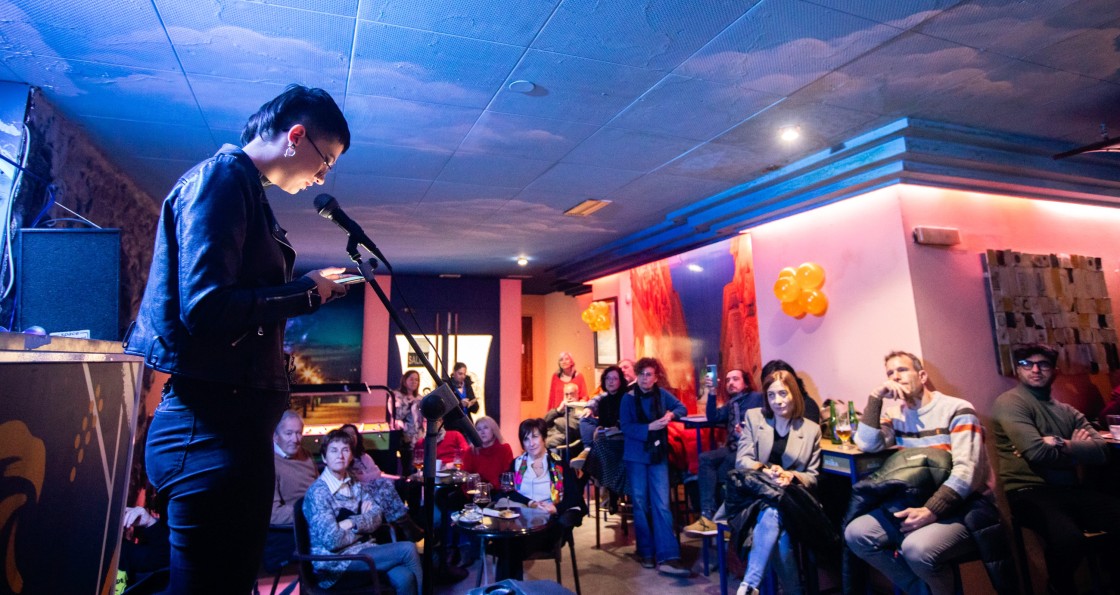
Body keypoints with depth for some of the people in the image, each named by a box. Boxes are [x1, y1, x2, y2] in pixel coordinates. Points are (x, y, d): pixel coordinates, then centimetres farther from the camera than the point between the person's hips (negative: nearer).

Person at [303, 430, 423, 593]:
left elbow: (376, 517, 3)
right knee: (407, 549, -19)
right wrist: (362, 526, -4)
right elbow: (332, 540, -20)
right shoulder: (318, 492, -12)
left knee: (404, 578, -25)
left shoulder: (355, 484, 10)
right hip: (334, 563, -6)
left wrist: (353, 523, -15)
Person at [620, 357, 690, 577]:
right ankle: (646, 552, 18)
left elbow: (682, 408, 13)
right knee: (640, 504, 5)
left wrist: (671, 413, -8)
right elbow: (626, 427, -12)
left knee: (661, 504, -6)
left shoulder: (662, 394, 2)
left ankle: (667, 557, -8)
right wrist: (650, 427, -23)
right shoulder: (628, 398, -6)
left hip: (658, 455, 1)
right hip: (636, 456, -1)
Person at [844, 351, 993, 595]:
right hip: (916, 503, 6)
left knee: (916, 548, -34)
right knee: (856, 533, -12)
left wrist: (931, 510, -26)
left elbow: (966, 470, -18)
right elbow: (867, 445, -8)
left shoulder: (957, 409, -7)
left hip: (965, 506, -6)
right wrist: (876, 397, -10)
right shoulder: (897, 416, 10)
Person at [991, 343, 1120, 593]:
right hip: (1030, 492, -6)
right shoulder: (1010, 402, -4)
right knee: (1069, 539, -34)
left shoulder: (1067, 411, 19)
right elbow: (1037, 451, -14)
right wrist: (1079, 451, 3)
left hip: (1072, 490, 7)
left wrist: (1064, 445, -12)